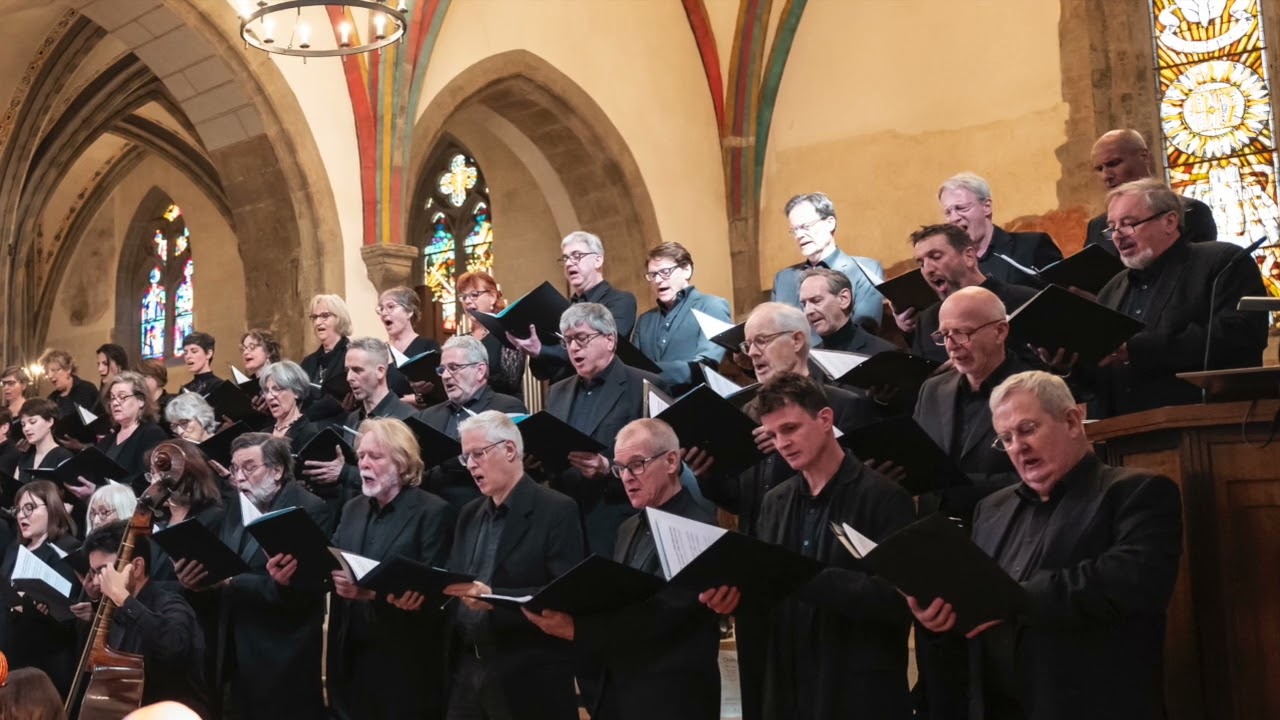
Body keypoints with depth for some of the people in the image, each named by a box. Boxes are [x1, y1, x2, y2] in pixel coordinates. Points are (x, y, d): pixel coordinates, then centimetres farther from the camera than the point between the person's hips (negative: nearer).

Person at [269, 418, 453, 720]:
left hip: (402, 661, -6)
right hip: (350, 655, 6)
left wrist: (374, 591, -28)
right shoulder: (353, 509, 13)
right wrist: (292, 573, -15)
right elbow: (328, 564, 6)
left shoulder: (432, 512, -8)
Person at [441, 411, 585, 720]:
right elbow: (455, 587, 16)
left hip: (529, 678, -6)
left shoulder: (556, 510, -8)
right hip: (466, 671, 6)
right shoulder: (469, 514, 14)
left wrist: (495, 598, -24)